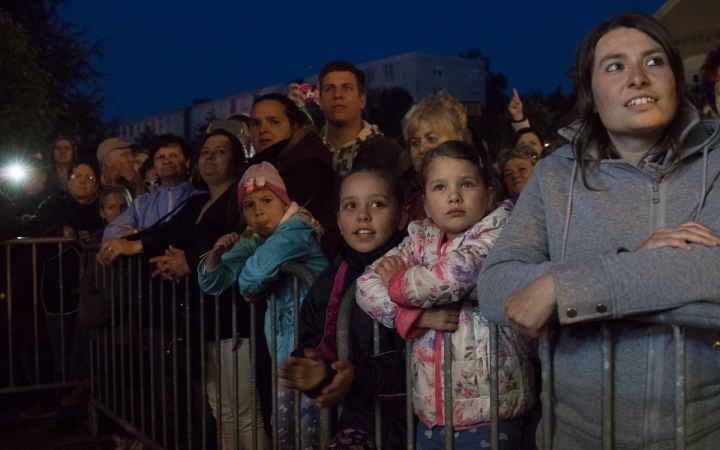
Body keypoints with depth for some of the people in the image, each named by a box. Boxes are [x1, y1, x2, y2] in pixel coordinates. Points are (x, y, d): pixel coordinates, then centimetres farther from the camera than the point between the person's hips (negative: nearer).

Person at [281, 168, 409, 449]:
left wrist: (361, 376, -25)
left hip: (413, 417, -4)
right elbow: (312, 348, 11)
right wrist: (317, 373, -10)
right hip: (360, 417, 4)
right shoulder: (329, 283, 7)